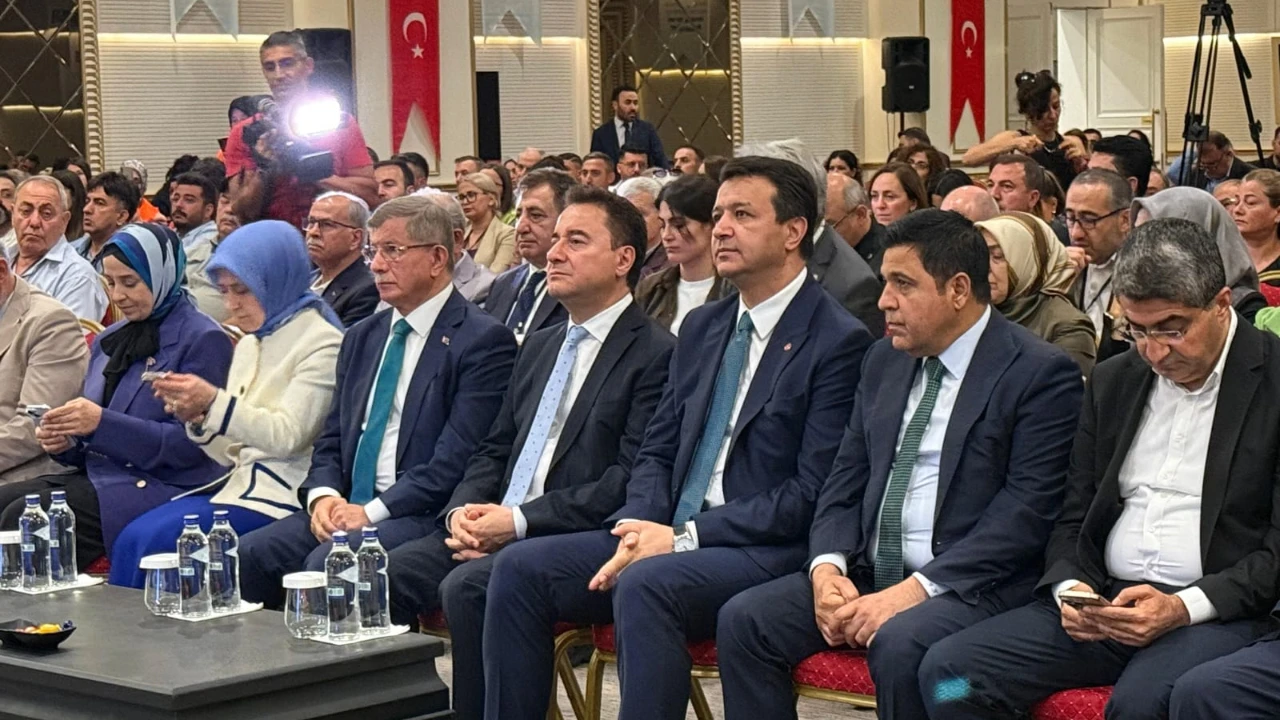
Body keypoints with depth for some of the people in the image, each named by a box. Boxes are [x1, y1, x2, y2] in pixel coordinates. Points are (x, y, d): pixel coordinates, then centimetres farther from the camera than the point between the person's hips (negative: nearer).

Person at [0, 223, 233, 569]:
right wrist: (63, 442, -1)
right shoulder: (109, 340, 19)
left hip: (164, 488, -8)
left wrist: (102, 423, -21)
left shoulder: (203, 340, -5)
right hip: (96, 475, 8)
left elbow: (191, 445, -13)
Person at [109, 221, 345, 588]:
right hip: (239, 483, 8)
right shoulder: (249, 345, 18)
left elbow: (288, 436, -16)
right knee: (131, 539, -14)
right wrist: (197, 417, -1)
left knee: (157, 540, -22)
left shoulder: (321, 343, -6)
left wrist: (215, 402, -22)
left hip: (285, 496, -8)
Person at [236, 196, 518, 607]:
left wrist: (373, 510, -17)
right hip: (346, 509, 7)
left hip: (422, 516, -6)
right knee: (247, 555, -17)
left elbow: (457, 458, -13)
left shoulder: (483, 341, -5)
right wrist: (323, 495, -3)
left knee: (327, 563, -31)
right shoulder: (361, 338, 20)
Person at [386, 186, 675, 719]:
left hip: (576, 539, -7)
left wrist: (518, 520, -17)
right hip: (491, 530, 7)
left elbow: (630, 481, -14)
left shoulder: (655, 354, -5)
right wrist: (463, 510, 0)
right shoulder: (540, 346, 23)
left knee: (467, 587, -31)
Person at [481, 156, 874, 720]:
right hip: (668, 537, 7)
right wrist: (641, 529, -5)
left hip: (765, 550, -7)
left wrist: (684, 537, -17)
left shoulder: (838, 340, -7)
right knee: (520, 567, -11)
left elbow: (812, 493, -13)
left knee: (645, 584, -35)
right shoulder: (702, 327, 16)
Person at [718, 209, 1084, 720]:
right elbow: (846, 480, 16)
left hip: (967, 584, -6)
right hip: (865, 573, 6)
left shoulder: (1041, 373, -7)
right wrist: (827, 567, -6)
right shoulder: (884, 360, 15)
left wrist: (914, 590, -21)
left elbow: (1027, 510, -15)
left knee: (899, 643, -35)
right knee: (743, 620, -13)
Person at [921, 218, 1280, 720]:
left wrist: (1184, 607, -18)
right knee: (949, 671, -16)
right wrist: (1069, 588, -3)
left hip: (1220, 612, -5)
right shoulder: (1113, 382, 16)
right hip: (1102, 602, 6)